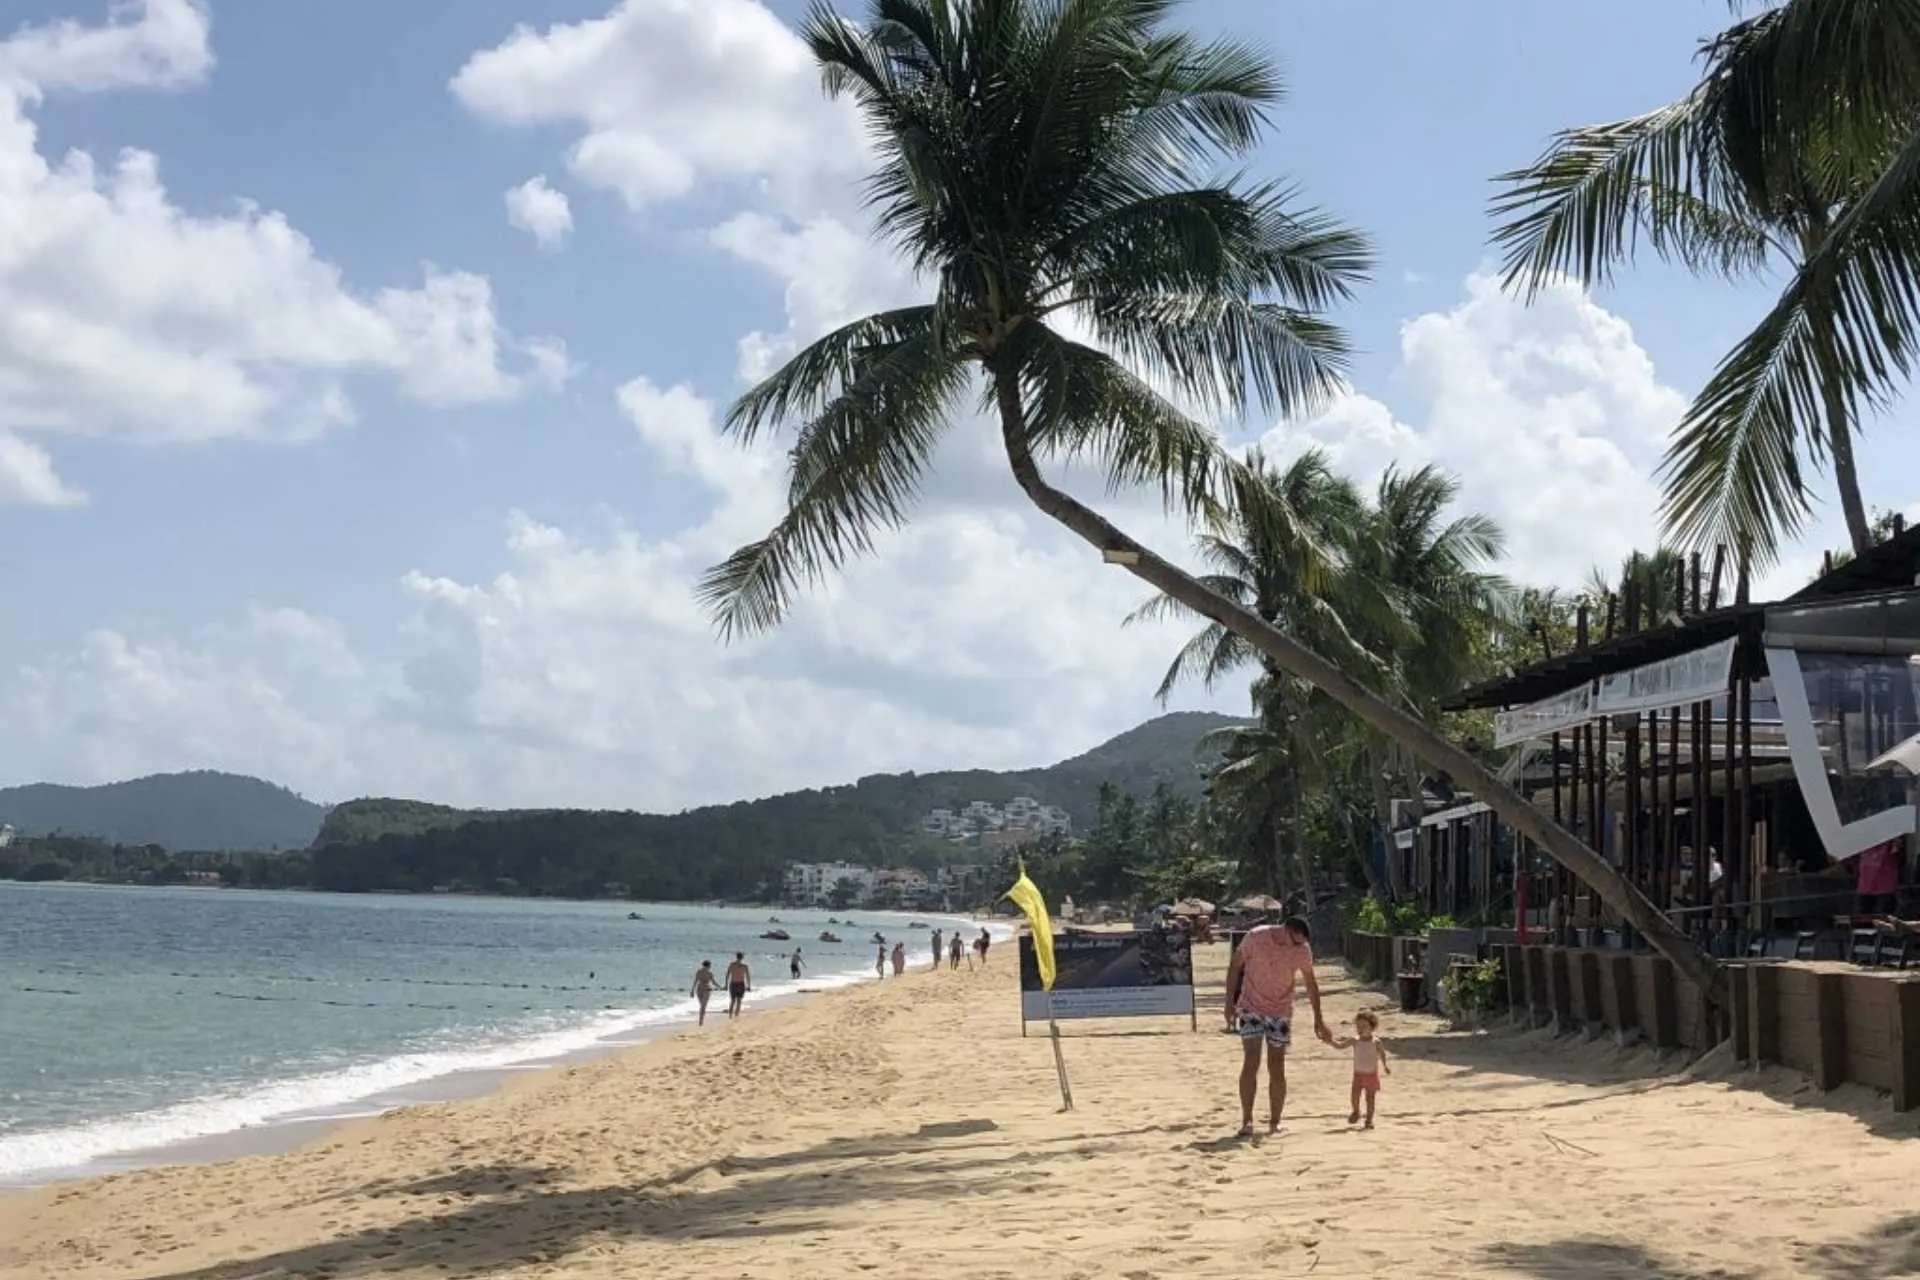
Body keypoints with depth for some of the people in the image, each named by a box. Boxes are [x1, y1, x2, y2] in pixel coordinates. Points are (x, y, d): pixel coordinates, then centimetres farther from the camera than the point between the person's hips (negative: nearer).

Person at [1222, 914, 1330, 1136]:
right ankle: (1246, 1121, -7)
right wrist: (1230, 1001, -4)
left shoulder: (1303, 950, -9)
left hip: (1281, 1012, 2)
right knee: (1251, 1063, -11)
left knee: (1277, 1068, 2)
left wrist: (1318, 1020, 6)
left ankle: (1274, 1122, 12)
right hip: (1251, 1008, -2)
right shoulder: (1256, 937, -16)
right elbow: (1235, 966, -3)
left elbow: (1311, 984, 4)